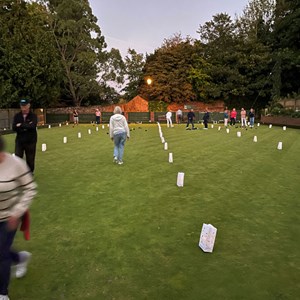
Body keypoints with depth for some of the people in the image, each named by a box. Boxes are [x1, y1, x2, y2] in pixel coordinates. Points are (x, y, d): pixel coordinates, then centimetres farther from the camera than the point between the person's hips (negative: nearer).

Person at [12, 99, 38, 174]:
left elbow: (32, 126, -20)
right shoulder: (17, 116, 4)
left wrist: (21, 125, -12)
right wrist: (26, 127, -15)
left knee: (30, 160, 7)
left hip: (30, 141, -2)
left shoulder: (33, 116, -3)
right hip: (19, 141, 2)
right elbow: (14, 128, -6)